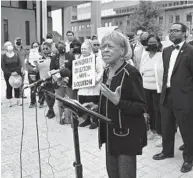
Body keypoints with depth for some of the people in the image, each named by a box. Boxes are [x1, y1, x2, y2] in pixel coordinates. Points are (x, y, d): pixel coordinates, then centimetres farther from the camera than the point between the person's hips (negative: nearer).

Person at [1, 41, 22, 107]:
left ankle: (18, 100, 15)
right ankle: (10, 101, 13)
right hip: (8, 75, -1)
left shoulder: (16, 55, 3)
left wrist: (17, 72, -14)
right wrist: (10, 73, -16)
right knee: (9, 87, 4)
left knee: (17, 87, 5)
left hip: (17, 74, 1)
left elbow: (19, 64, 1)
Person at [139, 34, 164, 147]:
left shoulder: (162, 55, -7)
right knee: (149, 110, 13)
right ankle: (153, 130, 28)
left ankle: (160, 134, 7)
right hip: (146, 88, 6)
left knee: (158, 111, -2)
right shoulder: (145, 56, 10)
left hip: (157, 88, -5)